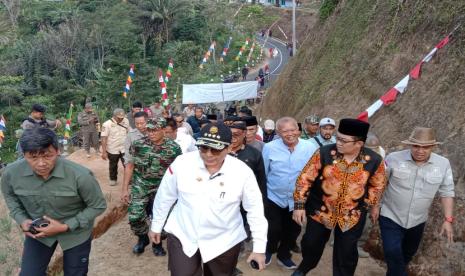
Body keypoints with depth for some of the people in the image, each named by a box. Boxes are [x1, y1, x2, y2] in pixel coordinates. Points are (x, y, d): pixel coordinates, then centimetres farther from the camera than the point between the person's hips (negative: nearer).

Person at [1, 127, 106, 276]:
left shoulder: (80, 175, -33)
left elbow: (98, 206, -17)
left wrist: (65, 226, -24)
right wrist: (21, 220, -12)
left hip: (75, 232, -2)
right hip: (38, 231, 2)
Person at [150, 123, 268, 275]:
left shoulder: (243, 171, -18)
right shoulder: (182, 163, -15)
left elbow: (255, 209, -8)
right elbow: (165, 197, 0)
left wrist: (259, 247, -5)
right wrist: (156, 226, 10)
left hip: (224, 242, 0)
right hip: (182, 236, 0)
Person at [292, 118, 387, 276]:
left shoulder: (374, 161, -15)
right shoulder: (324, 153, -19)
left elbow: (378, 185, 5)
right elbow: (305, 179, -12)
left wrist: (367, 205, 4)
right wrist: (299, 205, -12)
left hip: (353, 216, 0)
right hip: (320, 210, 0)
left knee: (346, 253, 12)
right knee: (311, 244, 17)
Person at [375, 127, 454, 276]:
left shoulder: (443, 164, -8)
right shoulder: (394, 158, -16)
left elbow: (447, 192, -1)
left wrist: (448, 219, -6)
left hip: (417, 221, 4)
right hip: (391, 217, -3)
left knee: (408, 253, 21)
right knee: (393, 253, -14)